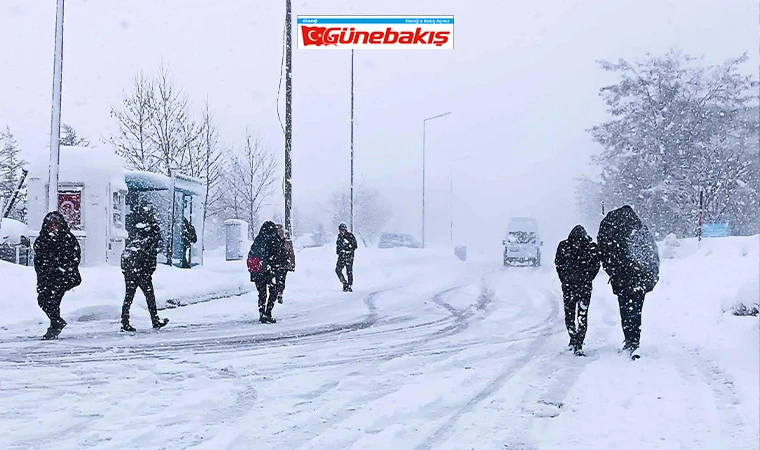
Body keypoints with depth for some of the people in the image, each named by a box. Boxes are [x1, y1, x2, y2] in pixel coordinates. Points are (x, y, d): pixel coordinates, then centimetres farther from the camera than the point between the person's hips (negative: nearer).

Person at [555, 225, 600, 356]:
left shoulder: (592, 248, -8)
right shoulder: (563, 246, -5)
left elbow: (595, 266, 4)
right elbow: (558, 264, 8)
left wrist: (587, 279, -2)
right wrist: (565, 279, 3)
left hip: (584, 286, -2)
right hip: (568, 286, 2)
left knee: (582, 315, -7)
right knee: (569, 313, 9)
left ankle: (578, 346, -5)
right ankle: (573, 339, 30)